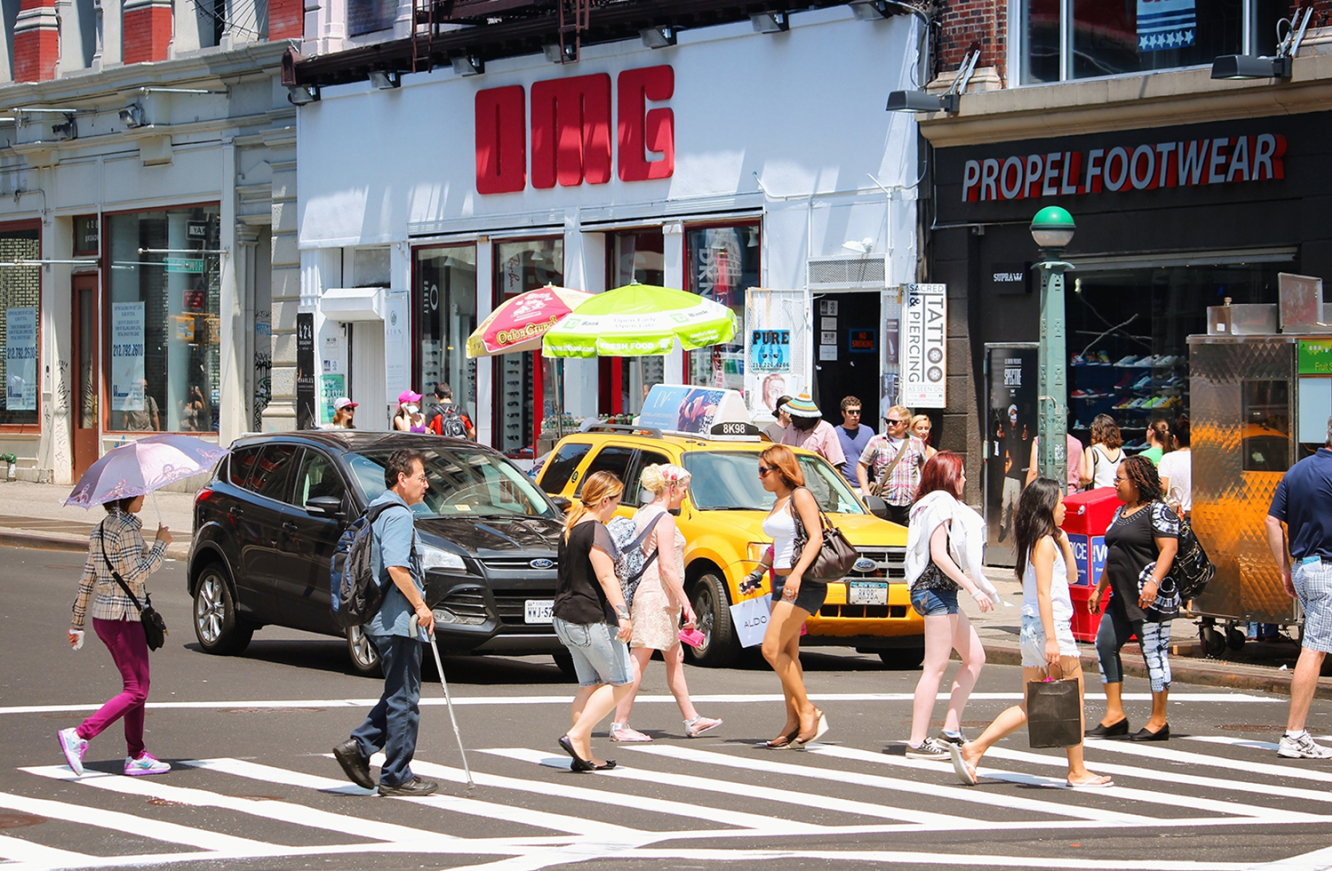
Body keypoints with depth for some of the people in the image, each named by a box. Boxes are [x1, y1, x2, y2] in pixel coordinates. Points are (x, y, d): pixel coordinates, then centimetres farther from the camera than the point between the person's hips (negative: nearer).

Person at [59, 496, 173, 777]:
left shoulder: (99, 531, 12)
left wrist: (76, 623, 19)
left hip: (102, 617, 9)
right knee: (136, 691, -6)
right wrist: (160, 544, -9)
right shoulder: (127, 529, -15)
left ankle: (136, 756, 15)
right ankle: (79, 736, -16)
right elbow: (136, 575, -20)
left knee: (137, 686, 15)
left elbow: (87, 579, 14)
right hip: (124, 618, -9)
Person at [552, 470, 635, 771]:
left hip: (566, 619, 9)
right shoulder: (595, 530, -15)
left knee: (590, 686, 12)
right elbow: (606, 577, -24)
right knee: (621, 682, 0)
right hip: (592, 619, -9)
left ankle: (584, 755, 9)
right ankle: (576, 735, -10)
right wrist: (623, 614, -31)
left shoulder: (570, 529, 13)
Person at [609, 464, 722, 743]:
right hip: (657, 593, -10)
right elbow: (667, 567, -19)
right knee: (639, 660, -9)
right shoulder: (664, 518, -14)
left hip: (641, 591, 10)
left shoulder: (640, 514, 14)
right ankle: (619, 725, -8)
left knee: (674, 657, 16)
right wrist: (686, 603, -17)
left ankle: (692, 719, 23)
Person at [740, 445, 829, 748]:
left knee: (772, 649, -14)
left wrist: (797, 574, -30)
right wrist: (757, 572, 25)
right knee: (787, 654, 7)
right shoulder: (777, 503, 17)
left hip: (803, 584, -9)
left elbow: (815, 537, -20)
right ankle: (793, 723, 8)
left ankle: (808, 712, -8)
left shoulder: (800, 497, -9)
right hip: (782, 583, 9)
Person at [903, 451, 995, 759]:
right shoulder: (942, 503, -10)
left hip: (942, 593, 11)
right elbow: (939, 554, -19)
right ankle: (917, 742, -10)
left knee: (975, 658, 12)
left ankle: (951, 730, 10)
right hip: (937, 590, -11)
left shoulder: (930, 504, 20)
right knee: (935, 668, -10)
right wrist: (974, 588, -21)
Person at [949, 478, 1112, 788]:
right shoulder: (1044, 542, -12)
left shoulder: (1041, 541, 15)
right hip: (1050, 627, -9)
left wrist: (1064, 542, 13)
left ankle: (972, 750, 3)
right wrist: (1052, 639, -22)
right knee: (1074, 702, 1)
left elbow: (1071, 576, 24)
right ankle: (1077, 772, 6)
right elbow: (1043, 593, -19)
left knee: (1030, 706, 11)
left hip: (1031, 631, 9)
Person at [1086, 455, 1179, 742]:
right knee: (1105, 644, 5)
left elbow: (1169, 549, -19)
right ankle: (1115, 715, 10)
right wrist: (1099, 588, 25)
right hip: (1122, 597, 10)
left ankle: (1158, 721, 2)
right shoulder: (1121, 512, 18)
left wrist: (1153, 582, -29)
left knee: (1154, 653, -5)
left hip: (1150, 597, -10)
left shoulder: (1156, 511, -9)